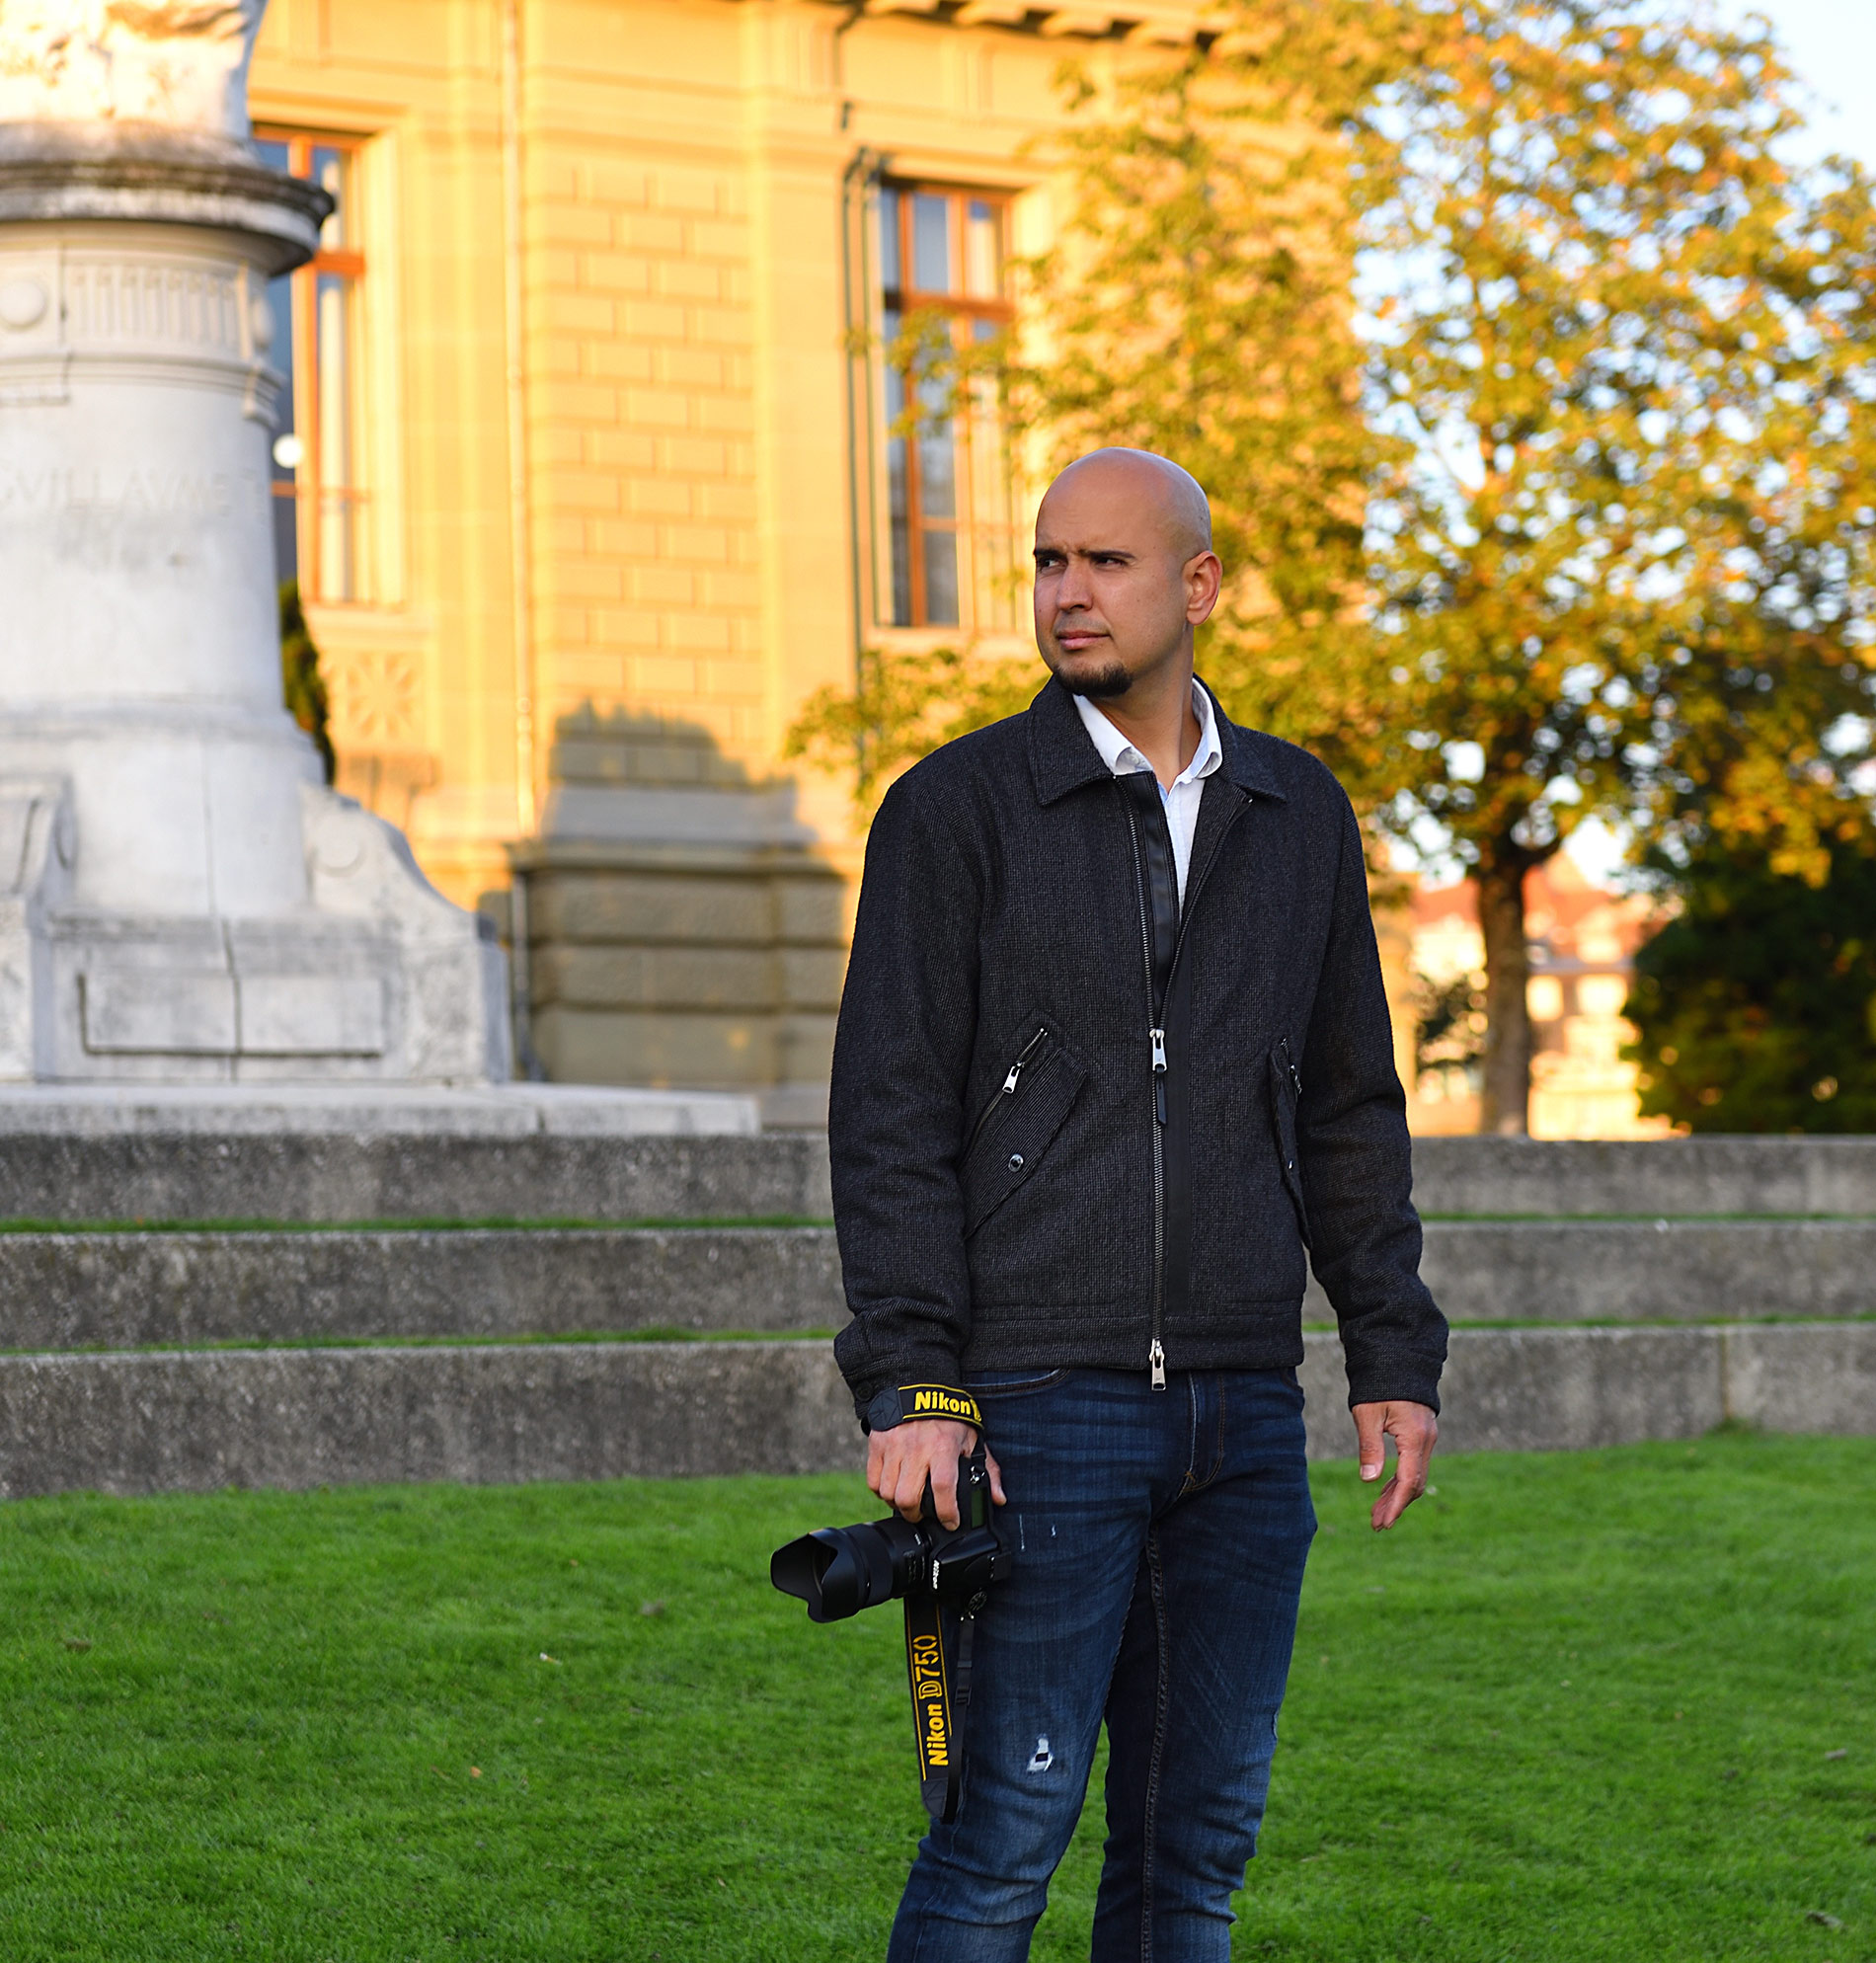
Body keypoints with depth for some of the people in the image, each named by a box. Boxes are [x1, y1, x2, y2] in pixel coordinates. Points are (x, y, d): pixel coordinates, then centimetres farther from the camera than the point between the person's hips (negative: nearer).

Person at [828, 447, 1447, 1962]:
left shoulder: (1300, 815, 13)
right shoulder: (958, 808, 0)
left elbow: (1350, 1112, 17)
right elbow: (892, 1122, -4)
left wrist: (1395, 1353, 10)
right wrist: (906, 1389, -12)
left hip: (1245, 1411, 4)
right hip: (1039, 1403, -4)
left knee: (1202, 1836, 8)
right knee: (1006, 1831, -6)